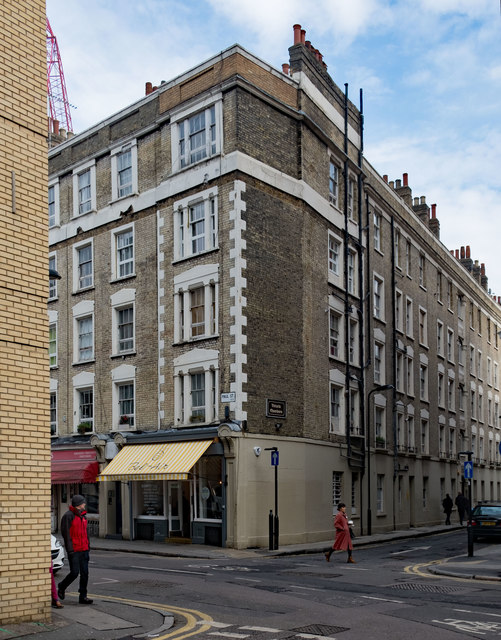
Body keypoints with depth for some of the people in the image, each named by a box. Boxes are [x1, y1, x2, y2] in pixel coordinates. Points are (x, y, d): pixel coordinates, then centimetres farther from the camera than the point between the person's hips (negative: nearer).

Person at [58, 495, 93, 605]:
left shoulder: (82, 516, 17)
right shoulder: (68, 516, -9)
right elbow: (66, 533, -14)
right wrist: (70, 549, -18)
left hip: (84, 550, 7)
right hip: (74, 551, -7)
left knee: (85, 573, 3)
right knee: (74, 572, -7)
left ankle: (83, 596, 8)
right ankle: (62, 587, 19)